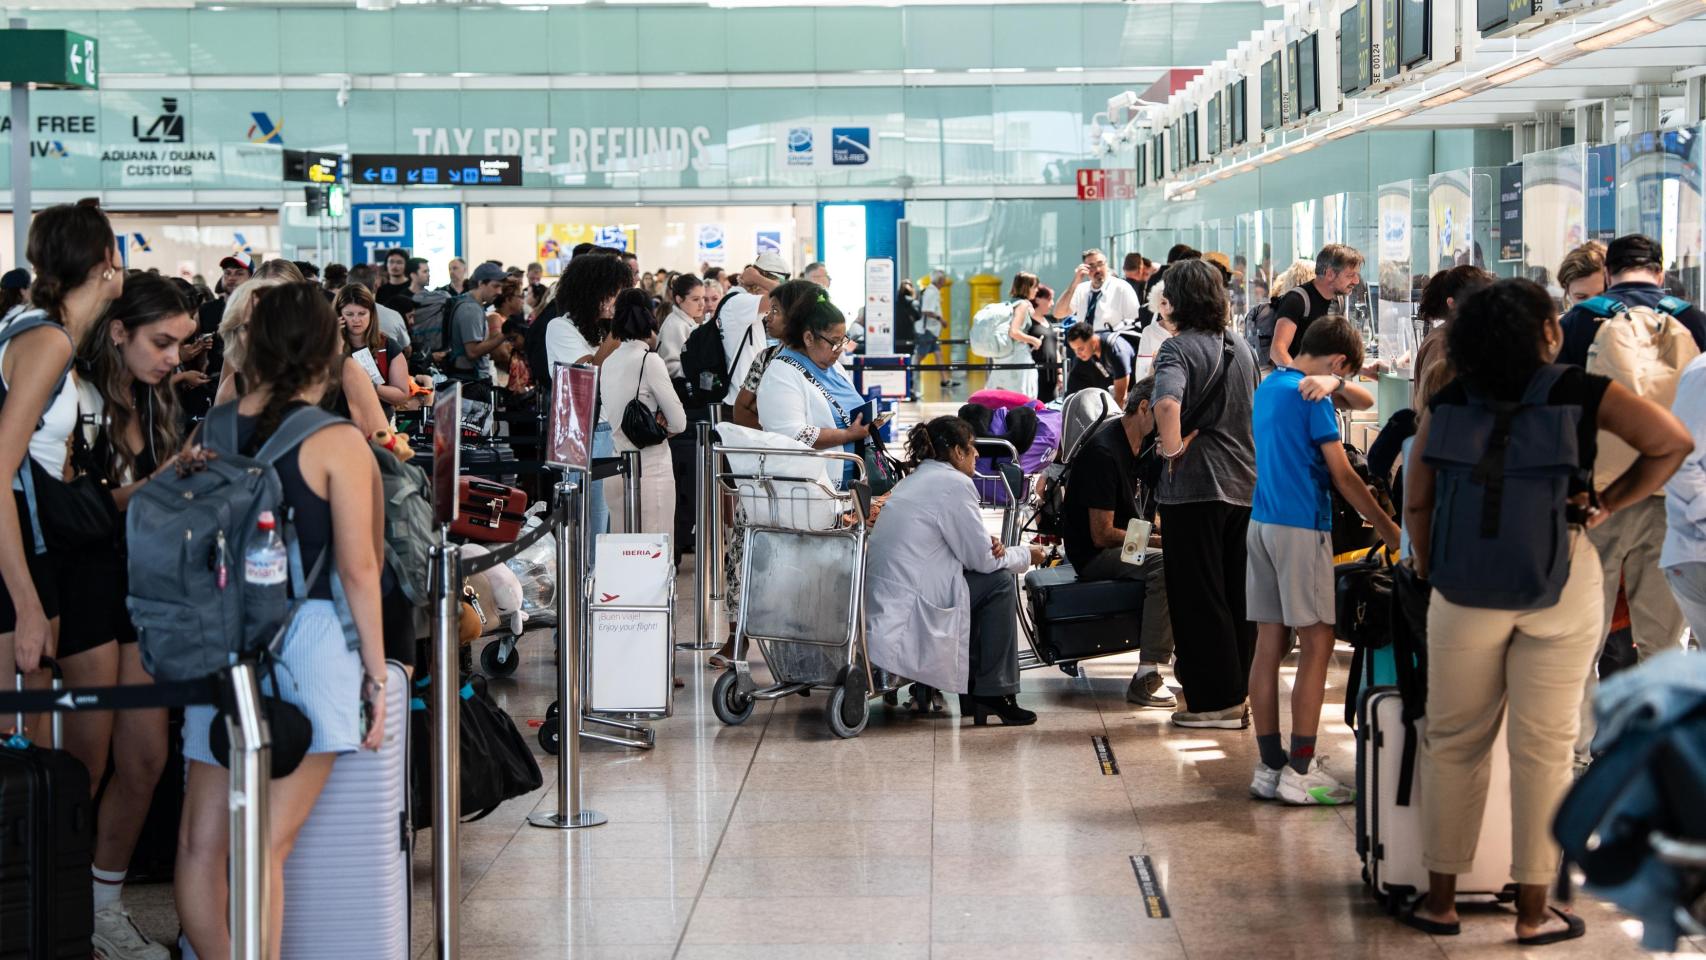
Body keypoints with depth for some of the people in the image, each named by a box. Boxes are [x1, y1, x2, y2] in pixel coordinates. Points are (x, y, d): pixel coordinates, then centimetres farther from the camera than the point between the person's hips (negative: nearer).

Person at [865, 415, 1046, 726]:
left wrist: (989, 546, 6)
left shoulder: (915, 479, 19)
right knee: (1000, 582, 0)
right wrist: (1026, 556, 12)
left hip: (883, 604, 10)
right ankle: (993, 693, 3)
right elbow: (983, 559, -6)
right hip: (909, 615, -10)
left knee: (990, 578, 20)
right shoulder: (954, 484, -10)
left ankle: (972, 688, 19)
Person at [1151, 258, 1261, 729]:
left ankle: (1214, 700, 2)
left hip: (1195, 484, -7)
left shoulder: (1179, 349, -12)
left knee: (1198, 597, 1)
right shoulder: (1241, 347, 12)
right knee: (1239, 595, 13)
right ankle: (1238, 690, 20)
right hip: (1247, 482, 7)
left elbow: (1167, 403, -31)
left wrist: (1172, 447, -18)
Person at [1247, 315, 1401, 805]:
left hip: (1262, 522, 9)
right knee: (1316, 645, -4)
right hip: (1301, 526, -9)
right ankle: (1299, 772, -6)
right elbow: (1343, 476, -12)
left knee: (1269, 645, 7)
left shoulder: (1268, 387, 15)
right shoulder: (1313, 397, -12)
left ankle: (1270, 767, 9)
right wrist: (1390, 530, -6)